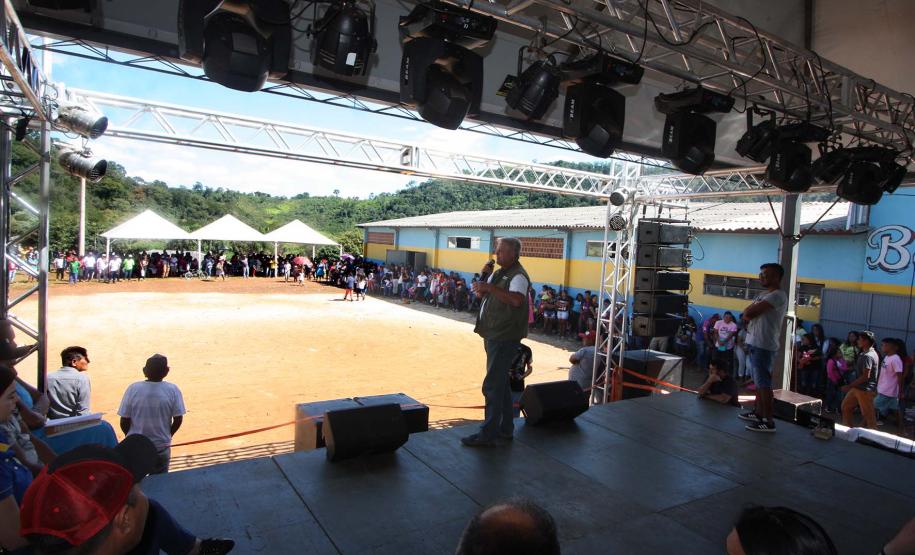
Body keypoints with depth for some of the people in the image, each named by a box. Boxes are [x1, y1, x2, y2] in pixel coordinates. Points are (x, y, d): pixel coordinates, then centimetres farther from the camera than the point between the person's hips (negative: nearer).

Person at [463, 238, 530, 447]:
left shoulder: (518, 275, -14)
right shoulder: (499, 273, 16)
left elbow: (516, 300, -31)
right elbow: (479, 294, 18)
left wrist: (491, 287, -28)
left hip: (505, 338, -10)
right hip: (493, 335, 10)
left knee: (492, 385, -7)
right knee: (501, 383, 17)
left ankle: (488, 434, 1)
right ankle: (505, 429, 28)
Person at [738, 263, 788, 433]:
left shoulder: (778, 295, -14)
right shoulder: (763, 294, 18)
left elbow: (749, 312, -20)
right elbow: (747, 313, 15)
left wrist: (749, 312, 2)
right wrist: (749, 316, -7)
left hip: (763, 346, -10)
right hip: (755, 343, 10)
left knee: (764, 383, -8)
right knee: (758, 381, 16)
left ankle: (768, 422, -5)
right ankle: (758, 413, 26)